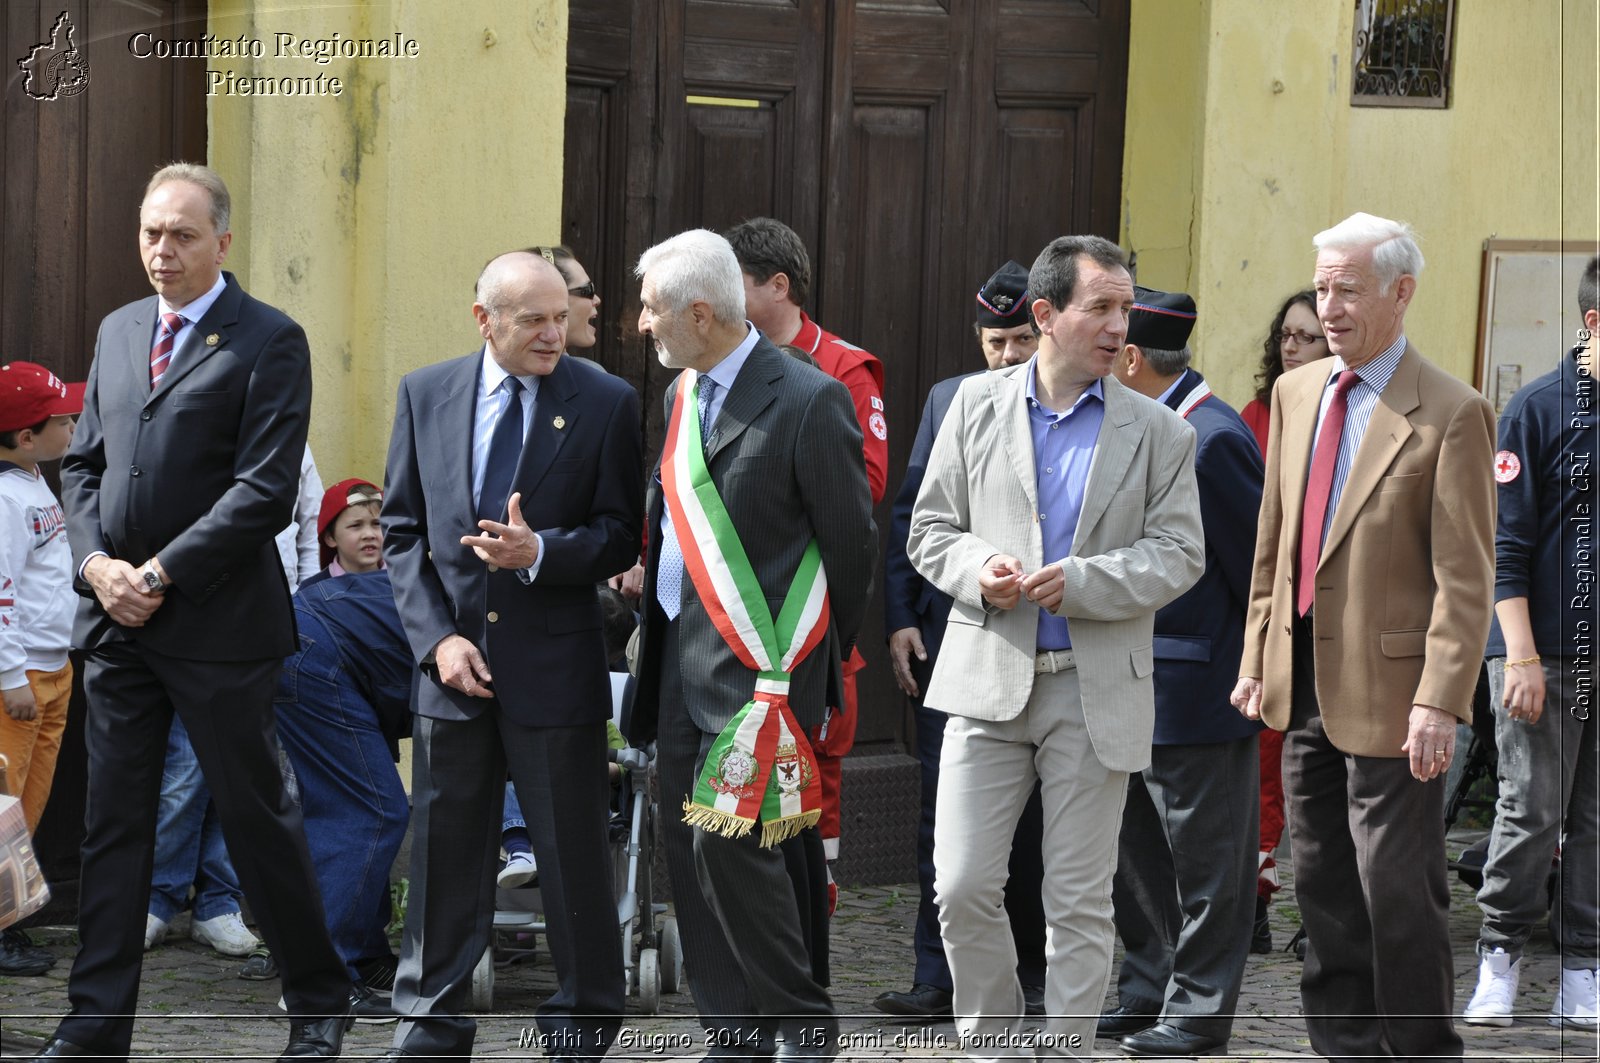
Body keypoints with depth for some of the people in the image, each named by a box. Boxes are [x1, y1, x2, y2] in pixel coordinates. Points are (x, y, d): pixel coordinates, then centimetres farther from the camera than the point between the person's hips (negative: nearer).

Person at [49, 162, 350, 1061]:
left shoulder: (268, 341, -7)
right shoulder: (119, 332, 14)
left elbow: (267, 489, -14)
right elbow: (84, 464, 16)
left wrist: (161, 574, -15)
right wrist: (98, 564, -3)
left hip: (218, 623, -6)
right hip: (117, 618, 6)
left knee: (259, 817, 2)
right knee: (113, 824, 7)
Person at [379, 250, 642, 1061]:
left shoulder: (605, 404, -3)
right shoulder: (425, 395, 5)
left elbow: (622, 535, -2)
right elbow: (402, 532, 6)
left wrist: (540, 552, -20)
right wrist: (437, 638, -5)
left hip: (555, 664, -2)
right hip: (454, 657, 2)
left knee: (573, 856, 3)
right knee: (444, 852, 9)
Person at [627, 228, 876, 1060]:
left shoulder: (808, 401, -12)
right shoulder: (682, 394, 13)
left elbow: (850, 540, -6)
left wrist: (816, 660, 2)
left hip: (758, 660, -8)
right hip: (682, 653, 8)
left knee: (728, 839, -13)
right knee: (686, 842, 7)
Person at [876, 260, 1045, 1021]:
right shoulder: (949, 401, 9)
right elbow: (908, 513, 10)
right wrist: (900, 618, 3)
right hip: (948, 637, 3)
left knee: (1030, 815, 7)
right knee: (943, 811, 2)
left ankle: (1031, 972, 18)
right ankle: (938, 978, 5)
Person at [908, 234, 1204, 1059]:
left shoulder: (1158, 432, 3)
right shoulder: (977, 405, 6)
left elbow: (1177, 554, -2)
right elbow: (930, 529, 9)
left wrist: (1081, 581, -16)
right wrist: (978, 571, -13)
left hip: (1095, 693, -1)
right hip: (989, 681, 1)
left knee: (1079, 900, 4)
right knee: (964, 885, -3)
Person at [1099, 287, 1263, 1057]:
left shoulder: (1211, 440, -19)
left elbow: (1258, 567, -16)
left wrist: (1254, 672, -9)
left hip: (1196, 692, -10)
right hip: (1132, 689, 10)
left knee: (1204, 857, 1)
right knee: (1133, 849, 16)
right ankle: (1149, 989, 27)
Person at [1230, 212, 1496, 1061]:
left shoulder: (1449, 415, -11)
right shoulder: (1296, 394, 10)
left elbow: (1465, 577, -14)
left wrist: (1440, 702, -19)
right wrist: (1257, 657, 13)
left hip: (1387, 695, -7)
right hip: (1304, 683, 7)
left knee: (1398, 891, -2)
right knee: (1324, 890, 13)